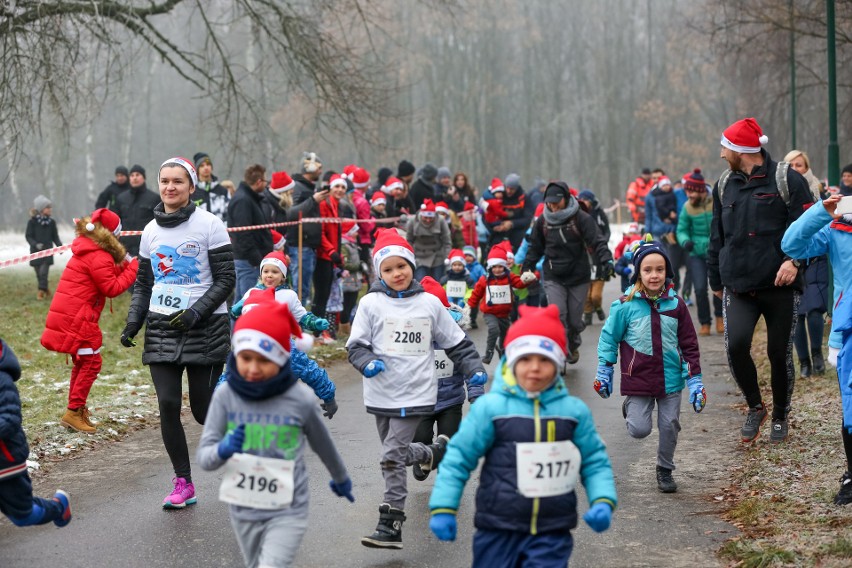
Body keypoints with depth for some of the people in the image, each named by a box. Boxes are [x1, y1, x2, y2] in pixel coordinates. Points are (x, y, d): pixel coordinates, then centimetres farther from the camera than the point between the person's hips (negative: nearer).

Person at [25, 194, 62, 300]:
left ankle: (41, 291, -7)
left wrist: (59, 245, -8)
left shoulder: (51, 222, 3)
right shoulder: (32, 222, -5)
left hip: (47, 251, 0)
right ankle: (46, 290, 23)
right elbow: (28, 236, -5)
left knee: (44, 272, -13)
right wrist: (35, 244, -21)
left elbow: (55, 236, 9)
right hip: (36, 251, 0)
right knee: (39, 273, 6)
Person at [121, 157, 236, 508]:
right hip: (161, 328, 4)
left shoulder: (209, 225, -5)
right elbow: (143, 283, 17)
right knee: (168, 405, -5)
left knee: (204, 410, -3)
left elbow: (225, 280, -6)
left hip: (205, 329, -4)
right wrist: (133, 322, 2)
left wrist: (196, 313, -18)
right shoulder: (151, 230, 10)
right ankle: (183, 484, 6)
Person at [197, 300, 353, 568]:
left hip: (287, 511, -3)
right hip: (243, 509, 4)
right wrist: (223, 450, -32)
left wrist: (341, 478, 22)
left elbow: (322, 443, 5)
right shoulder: (226, 395, -10)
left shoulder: (300, 399, -14)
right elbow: (203, 455, -9)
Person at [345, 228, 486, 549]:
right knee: (396, 453, 15)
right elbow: (356, 345, 1)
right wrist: (368, 363, -19)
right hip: (381, 395, 3)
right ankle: (434, 452, 43)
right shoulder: (371, 303, 0)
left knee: (393, 457, -11)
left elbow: (456, 342, 13)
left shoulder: (430, 304, 4)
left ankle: (390, 526, -5)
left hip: (415, 394, -2)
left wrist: (474, 369, 4)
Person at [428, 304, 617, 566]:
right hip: (499, 531, -1)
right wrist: (443, 509, -4)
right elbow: (458, 458, -2)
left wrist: (603, 502, -6)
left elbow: (595, 462, 9)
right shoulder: (490, 407, -8)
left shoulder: (574, 410, -1)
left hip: (552, 534, 1)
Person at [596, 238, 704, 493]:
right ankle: (630, 408, 28)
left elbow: (689, 344, 4)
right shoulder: (625, 306, -9)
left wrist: (695, 380, 1)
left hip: (670, 378, 2)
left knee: (669, 426, 7)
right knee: (640, 429, -6)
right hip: (638, 378, -2)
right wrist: (604, 373, 3)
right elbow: (609, 338, 2)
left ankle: (665, 470, 29)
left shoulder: (676, 305, -2)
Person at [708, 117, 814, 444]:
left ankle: (780, 416, 25)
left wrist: (794, 260, -23)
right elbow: (717, 238, 20)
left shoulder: (786, 180, -4)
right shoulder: (724, 185, 12)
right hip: (738, 287, 3)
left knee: (779, 353, 4)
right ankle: (755, 408, 6)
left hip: (780, 286, -3)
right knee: (736, 344, -16)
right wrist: (716, 281, 22)